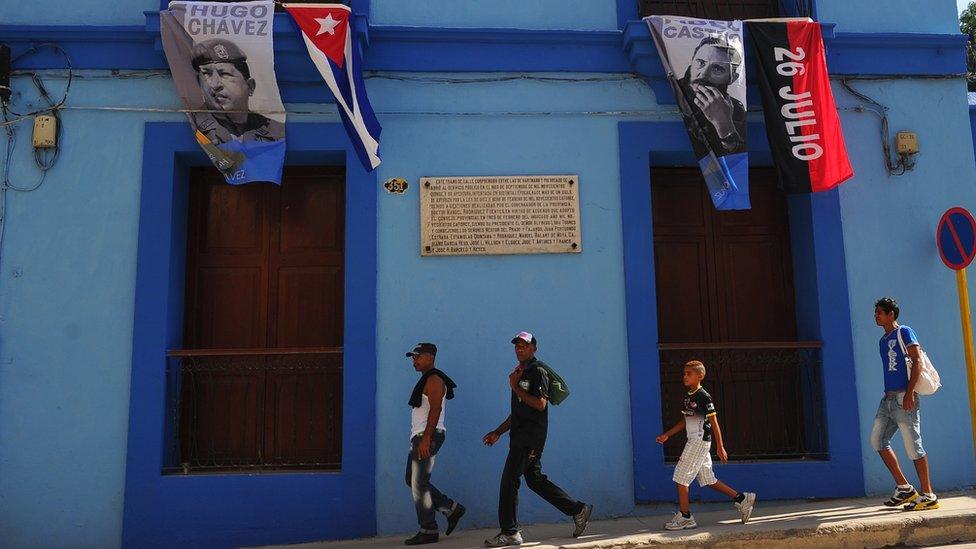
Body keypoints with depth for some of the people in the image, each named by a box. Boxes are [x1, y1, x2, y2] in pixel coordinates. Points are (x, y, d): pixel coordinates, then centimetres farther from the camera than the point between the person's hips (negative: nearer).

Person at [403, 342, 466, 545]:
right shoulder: (425, 380, 20)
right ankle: (452, 508, 17)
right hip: (420, 437, 10)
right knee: (412, 480, 13)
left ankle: (428, 530, 2)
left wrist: (426, 438, -27)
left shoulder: (434, 380, -12)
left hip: (428, 437, -10)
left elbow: (435, 409, -22)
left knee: (419, 484, -6)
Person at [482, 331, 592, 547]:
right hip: (521, 434, 10)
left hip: (531, 435, -10)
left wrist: (515, 388, -15)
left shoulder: (537, 371, -8)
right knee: (534, 479, 11)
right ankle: (578, 509, 19)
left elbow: (540, 404, -21)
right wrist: (498, 432, 20)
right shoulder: (520, 373, 20)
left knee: (509, 479, -8)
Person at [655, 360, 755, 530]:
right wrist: (666, 435, 15)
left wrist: (720, 447, -13)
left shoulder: (703, 397, -12)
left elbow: (714, 422, -12)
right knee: (708, 479, 13)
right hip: (694, 442, 9)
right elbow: (684, 422, 21)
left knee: (680, 478, -7)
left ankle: (684, 517, 1)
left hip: (699, 441, -9)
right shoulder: (687, 397, 13)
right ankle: (742, 499, 22)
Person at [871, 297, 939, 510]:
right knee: (877, 439, 4)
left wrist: (909, 392, -19)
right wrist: (889, 395, 19)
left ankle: (928, 496, 1)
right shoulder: (883, 341, 21)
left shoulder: (904, 332, -2)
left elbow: (917, 360, -12)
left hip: (904, 398, -8)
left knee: (912, 445, -7)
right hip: (888, 398, 8)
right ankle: (904, 487, 11)